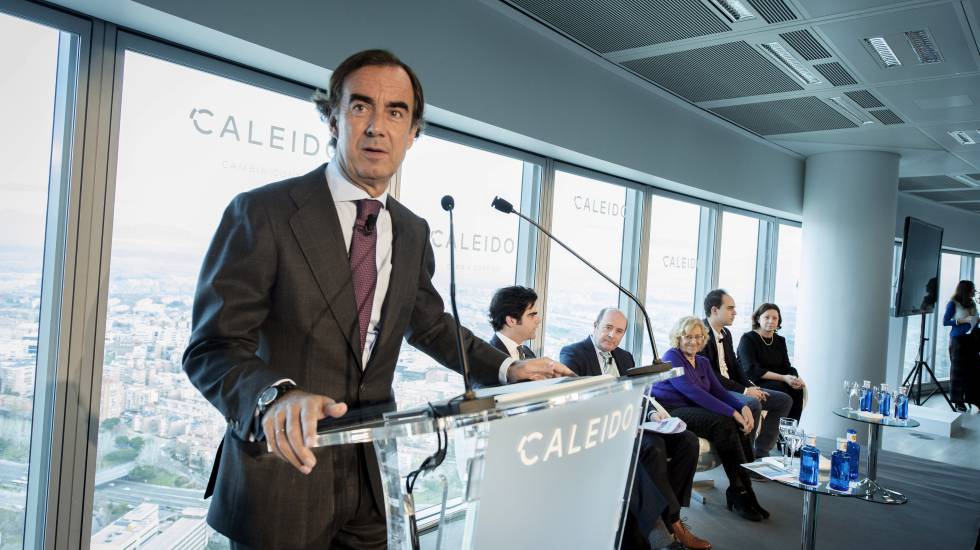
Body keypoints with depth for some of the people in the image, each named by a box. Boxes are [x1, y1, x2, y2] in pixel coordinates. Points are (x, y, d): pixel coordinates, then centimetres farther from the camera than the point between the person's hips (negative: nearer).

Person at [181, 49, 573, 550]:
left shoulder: (413, 233, 5)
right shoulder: (262, 212, -13)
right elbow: (212, 347, -17)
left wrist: (506, 367, 6)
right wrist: (277, 396, -37)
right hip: (281, 475, -4)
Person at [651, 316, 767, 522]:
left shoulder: (702, 362, 20)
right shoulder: (672, 357, -7)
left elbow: (719, 391, 9)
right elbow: (693, 392, -19)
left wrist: (743, 407, -13)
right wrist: (732, 413, -23)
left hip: (694, 411, 8)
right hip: (671, 412, -8)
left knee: (741, 427, -18)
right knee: (724, 424, -28)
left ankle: (743, 489, -18)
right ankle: (739, 491, -20)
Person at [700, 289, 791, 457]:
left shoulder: (726, 333, 16)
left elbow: (735, 366, 18)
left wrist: (751, 387, -1)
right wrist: (743, 390, -19)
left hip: (732, 386, 10)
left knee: (784, 400, 5)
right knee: (753, 404, -35)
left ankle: (761, 452, 6)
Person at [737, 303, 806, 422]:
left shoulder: (780, 341, 14)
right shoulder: (748, 339, -7)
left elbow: (786, 367, 7)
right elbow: (752, 370, -19)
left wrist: (797, 378, -18)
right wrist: (783, 378, -26)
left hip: (775, 382, 6)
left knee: (797, 389, -20)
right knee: (778, 387, -31)